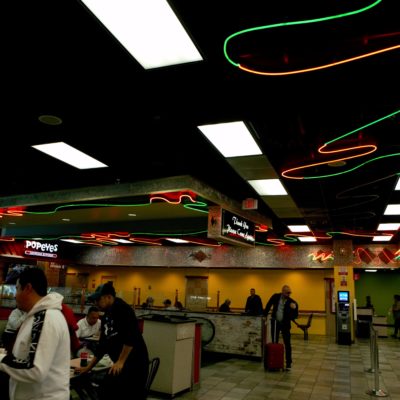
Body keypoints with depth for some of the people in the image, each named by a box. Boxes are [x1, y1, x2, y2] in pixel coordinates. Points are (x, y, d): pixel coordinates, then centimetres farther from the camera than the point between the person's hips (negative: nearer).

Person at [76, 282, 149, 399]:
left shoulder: (122, 309, -11)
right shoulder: (105, 317, 16)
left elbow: (131, 338, -20)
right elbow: (103, 345, 21)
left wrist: (120, 362, -18)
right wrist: (88, 367, 21)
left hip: (135, 362, -9)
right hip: (120, 364, 9)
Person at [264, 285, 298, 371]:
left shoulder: (292, 302, -14)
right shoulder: (275, 297, -7)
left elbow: (295, 316, -14)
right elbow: (268, 306, 8)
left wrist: (294, 308, -33)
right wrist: (264, 316, 11)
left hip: (285, 324, -2)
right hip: (275, 322, 2)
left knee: (287, 344, -2)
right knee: (274, 343, 12)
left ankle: (288, 363, 7)